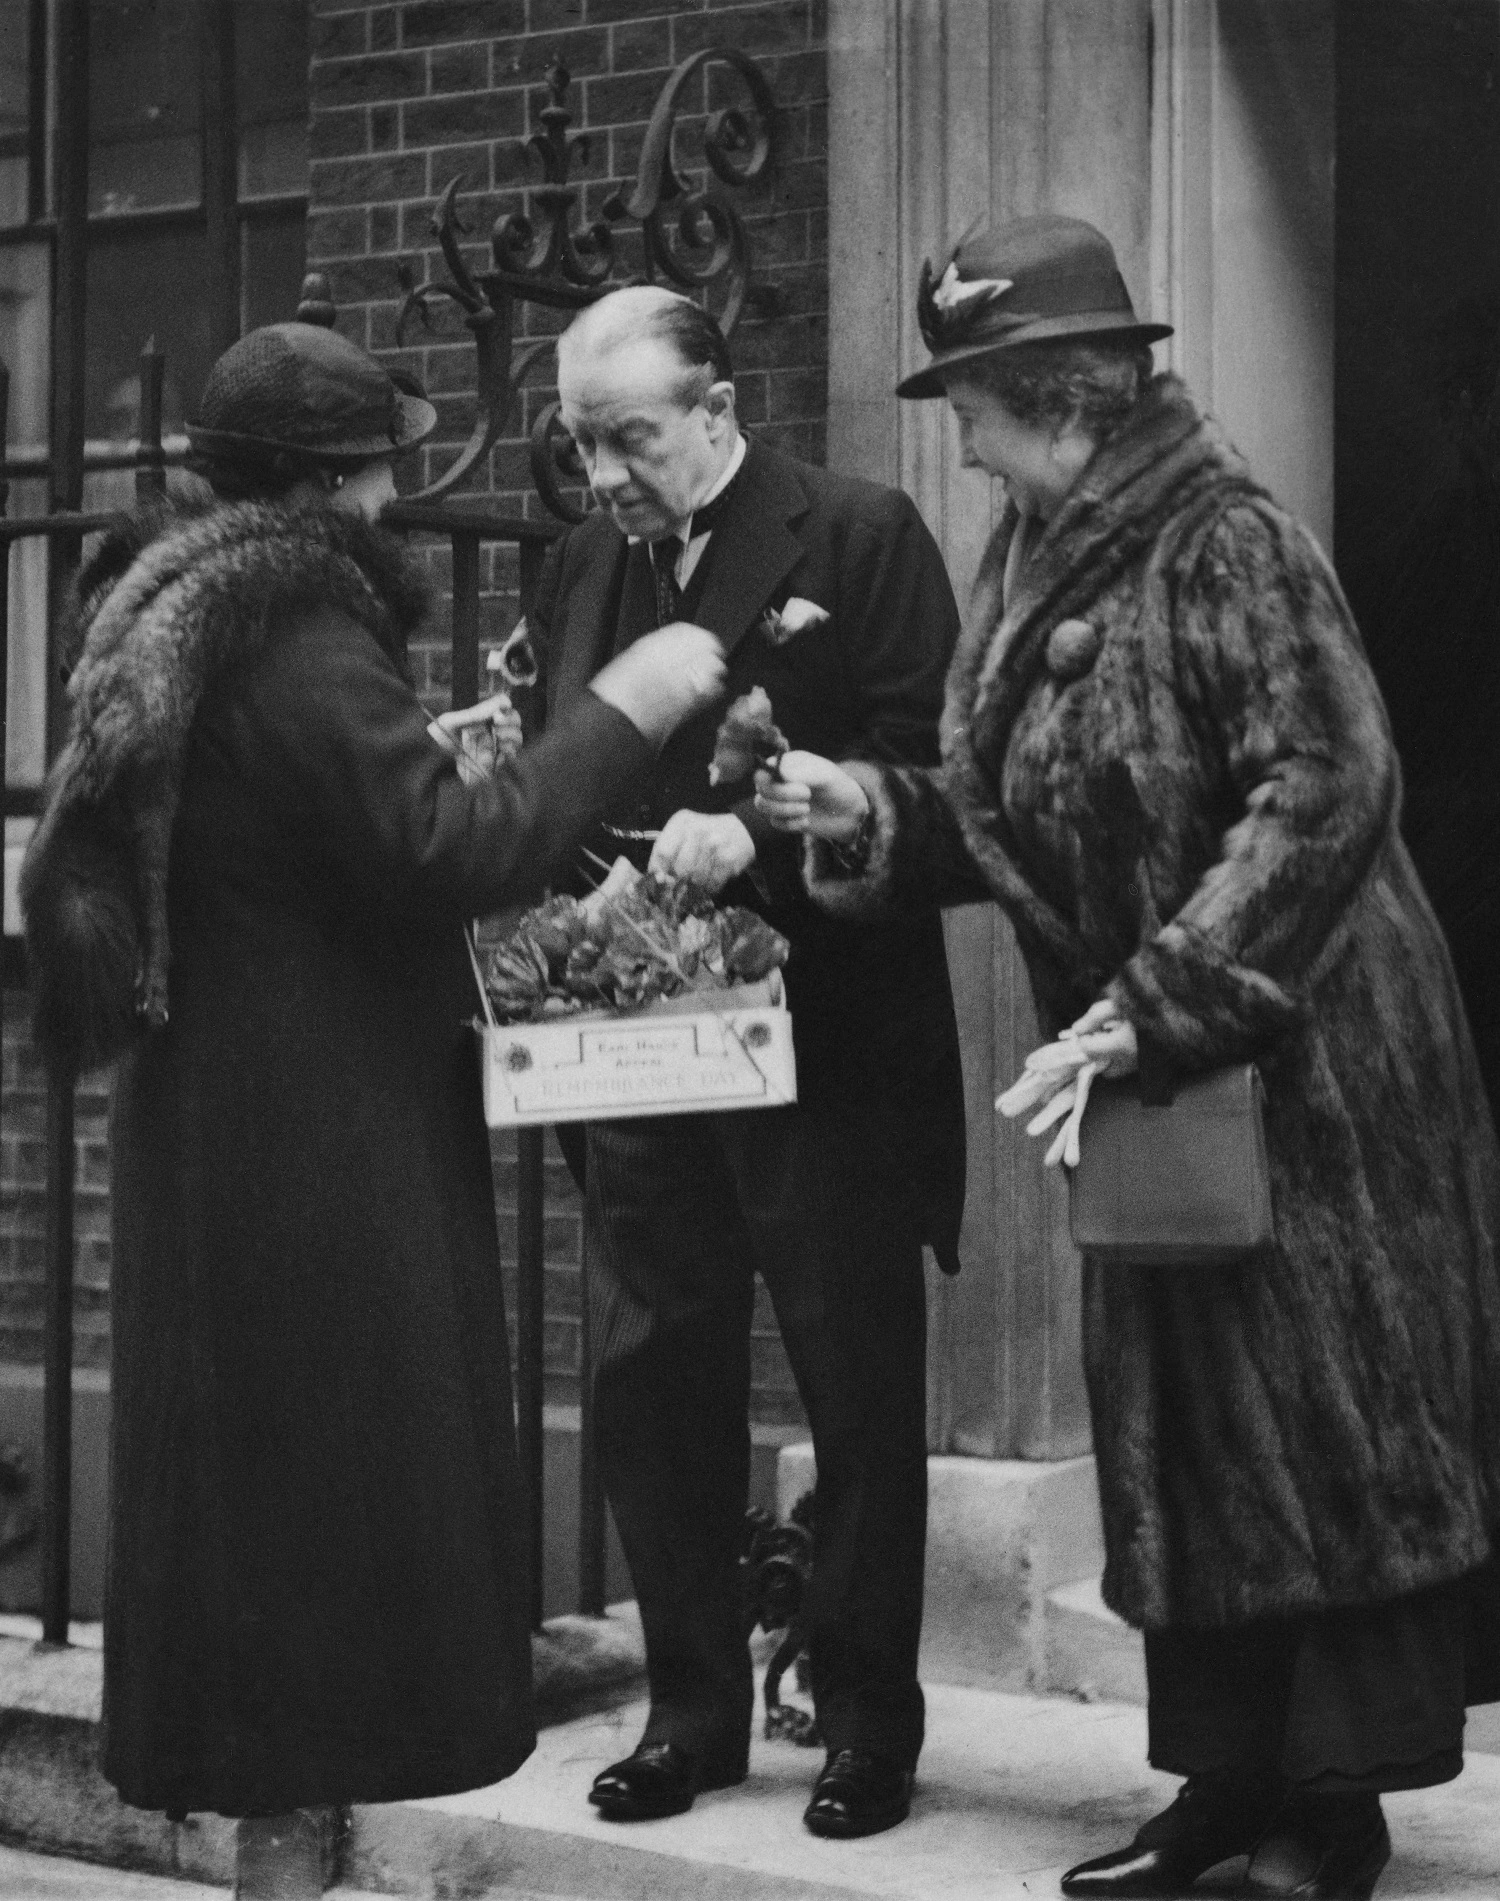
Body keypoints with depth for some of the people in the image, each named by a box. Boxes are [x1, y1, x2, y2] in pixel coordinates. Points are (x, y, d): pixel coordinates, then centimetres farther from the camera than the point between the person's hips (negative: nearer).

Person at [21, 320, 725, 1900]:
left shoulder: (176, 625, 11)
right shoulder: (306, 656, -19)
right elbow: (455, 851, -24)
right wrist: (620, 712, -16)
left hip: (214, 1127, 10)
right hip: (324, 1151, -10)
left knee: (245, 1474, 14)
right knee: (328, 1469, -2)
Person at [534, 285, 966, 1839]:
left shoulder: (859, 539, -6)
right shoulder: (583, 565, 11)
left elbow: (922, 769, -12)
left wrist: (755, 833, -24)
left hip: (830, 1037, -5)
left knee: (859, 1389, 5)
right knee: (648, 1378, 8)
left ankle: (869, 1723, 16)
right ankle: (693, 1710, 21)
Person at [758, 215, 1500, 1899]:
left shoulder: (1227, 545, -16)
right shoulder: (1029, 561, 9)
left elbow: (1322, 794, -22)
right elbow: (1023, 815, 14)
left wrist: (1165, 1002, -24)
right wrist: (876, 812, -4)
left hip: (1300, 1058, -8)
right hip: (1144, 1065, 8)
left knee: (1325, 1427, -1)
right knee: (1173, 1429, 11)